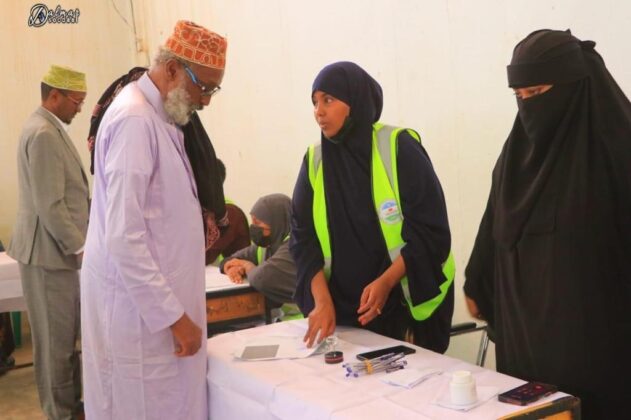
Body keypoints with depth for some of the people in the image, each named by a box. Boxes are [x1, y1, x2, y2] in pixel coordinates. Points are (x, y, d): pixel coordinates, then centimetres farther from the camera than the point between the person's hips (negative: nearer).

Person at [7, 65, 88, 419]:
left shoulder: (49, 128, 14)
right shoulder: (44, 134, -19)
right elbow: (50, 206, -22)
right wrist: (80, 246, -16)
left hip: (59, 247, 10)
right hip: (50, 251, -10)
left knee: (65, 334, 17)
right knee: (57, 338, 1)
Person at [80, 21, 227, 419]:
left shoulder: (157, 115, 10)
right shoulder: (134, 120, -18)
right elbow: (123, 238, -22)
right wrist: (173, 315, -20)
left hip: (159, 295, 9)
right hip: (141, 304, -9)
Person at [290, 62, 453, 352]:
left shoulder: (399, 148, -11)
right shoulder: (314, 160, 0)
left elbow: (430, 230, -12)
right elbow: (303, 237, -2)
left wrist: (386, 282, -21)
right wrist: (322, 300, -14)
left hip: (406, 303, -3)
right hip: (343, 308, 3)